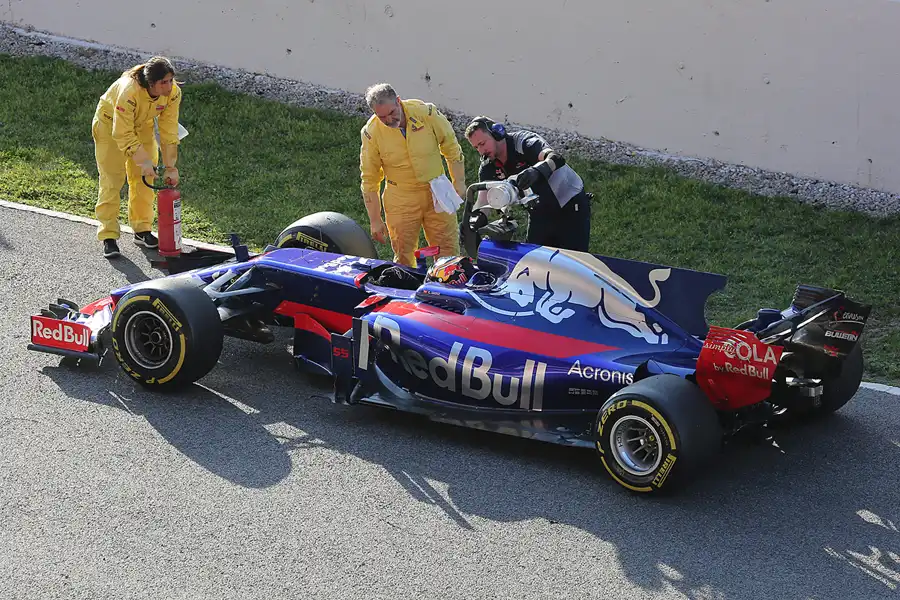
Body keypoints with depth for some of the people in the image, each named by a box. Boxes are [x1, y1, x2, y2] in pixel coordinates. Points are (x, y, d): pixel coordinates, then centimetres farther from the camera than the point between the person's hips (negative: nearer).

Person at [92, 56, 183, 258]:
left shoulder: (173, 92, -26)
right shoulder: (129, 91, -41)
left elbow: (169, 131, -17)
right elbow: (123, 134, -34)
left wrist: (170, 167, -17)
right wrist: (144, 161, -35)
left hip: (142, 126, 5)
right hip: (111, 125, -5)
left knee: (143, 179, 5)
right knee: (111, 181, -7)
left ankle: (142, 230, 17)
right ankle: (108, 236, -5)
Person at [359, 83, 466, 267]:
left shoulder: (427, 113, -14)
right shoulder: (371, 132, -14)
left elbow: (452, 148, 2)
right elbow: (369, 179, -3)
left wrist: (459, 184, 2)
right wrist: (375, 220, -2)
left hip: (437, 193, 1)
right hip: (401, 200, -1)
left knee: (449, 252, 6)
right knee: (403, 257, 1)